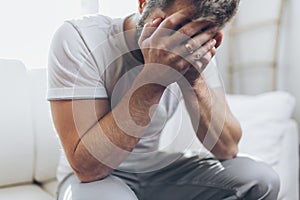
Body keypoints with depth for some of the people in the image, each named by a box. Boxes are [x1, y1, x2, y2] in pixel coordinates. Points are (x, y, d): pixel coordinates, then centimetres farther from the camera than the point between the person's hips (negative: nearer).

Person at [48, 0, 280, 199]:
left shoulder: (198, 53, -8)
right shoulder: (78, 38, -23)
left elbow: (227, 148, -12)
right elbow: (87, 166, -29)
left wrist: (193, 79, -28)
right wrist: (153, 78, -37)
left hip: (158, 169, 5)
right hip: (94, 178, -4)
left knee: (260, 179, -14)